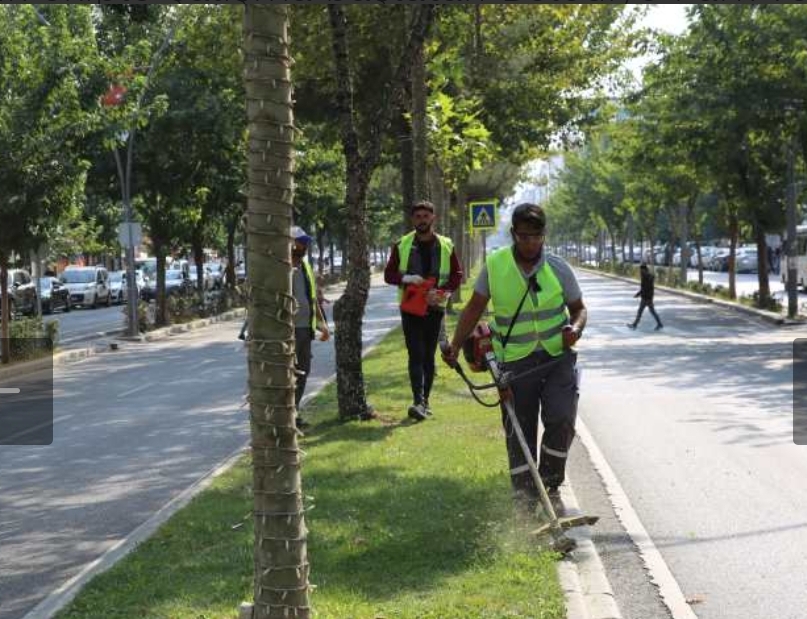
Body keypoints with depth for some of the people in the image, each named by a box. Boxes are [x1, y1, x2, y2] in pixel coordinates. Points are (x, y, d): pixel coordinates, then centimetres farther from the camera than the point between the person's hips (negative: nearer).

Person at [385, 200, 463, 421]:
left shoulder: (446, 246, 4)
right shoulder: (402, 246, 2)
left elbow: (457, 275, 6)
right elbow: (388, 274, 5)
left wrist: (443, 291, -13)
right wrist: (406, 278, -16)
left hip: (435, 308, 2)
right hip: (410, 308, -2)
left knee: (429, 356, 9)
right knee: (416, 355, -12)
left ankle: (424, 401, 18)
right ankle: (419, 402, -21)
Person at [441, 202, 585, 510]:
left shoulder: (558, 268, -2)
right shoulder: (494, 265, -2)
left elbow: (579, 308, 8)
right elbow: (474, 308, 6)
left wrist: (575, 328, -14)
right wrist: (455, 346, -1)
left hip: (558, 357, 0)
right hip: (515, 362, 0)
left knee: (561, 419, -14)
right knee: (519, 431, 3)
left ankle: (550, 484, 8)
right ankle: (526, 499, 13)